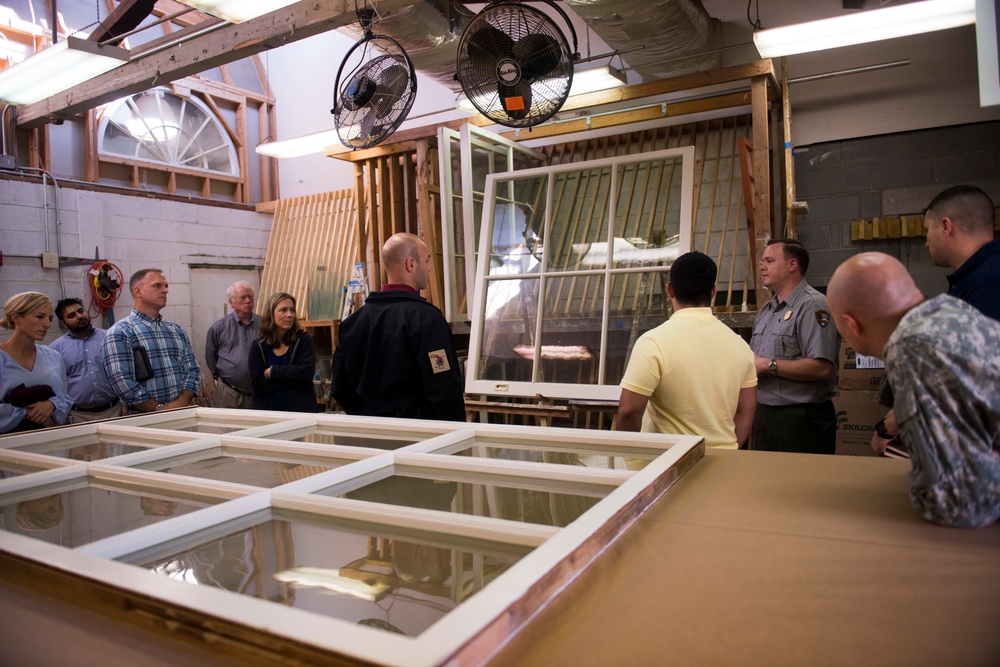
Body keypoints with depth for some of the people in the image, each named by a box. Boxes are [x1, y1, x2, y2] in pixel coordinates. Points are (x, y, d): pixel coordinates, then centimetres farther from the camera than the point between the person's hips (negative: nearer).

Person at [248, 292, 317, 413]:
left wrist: (272, 372, -10)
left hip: (300, 410, -1)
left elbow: (306, 371, -15)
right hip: (267, 410, 1)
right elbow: (257, 385, -8)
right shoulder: (258, 347, 2)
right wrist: (292, 379, -15)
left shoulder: (303, 340, 0)